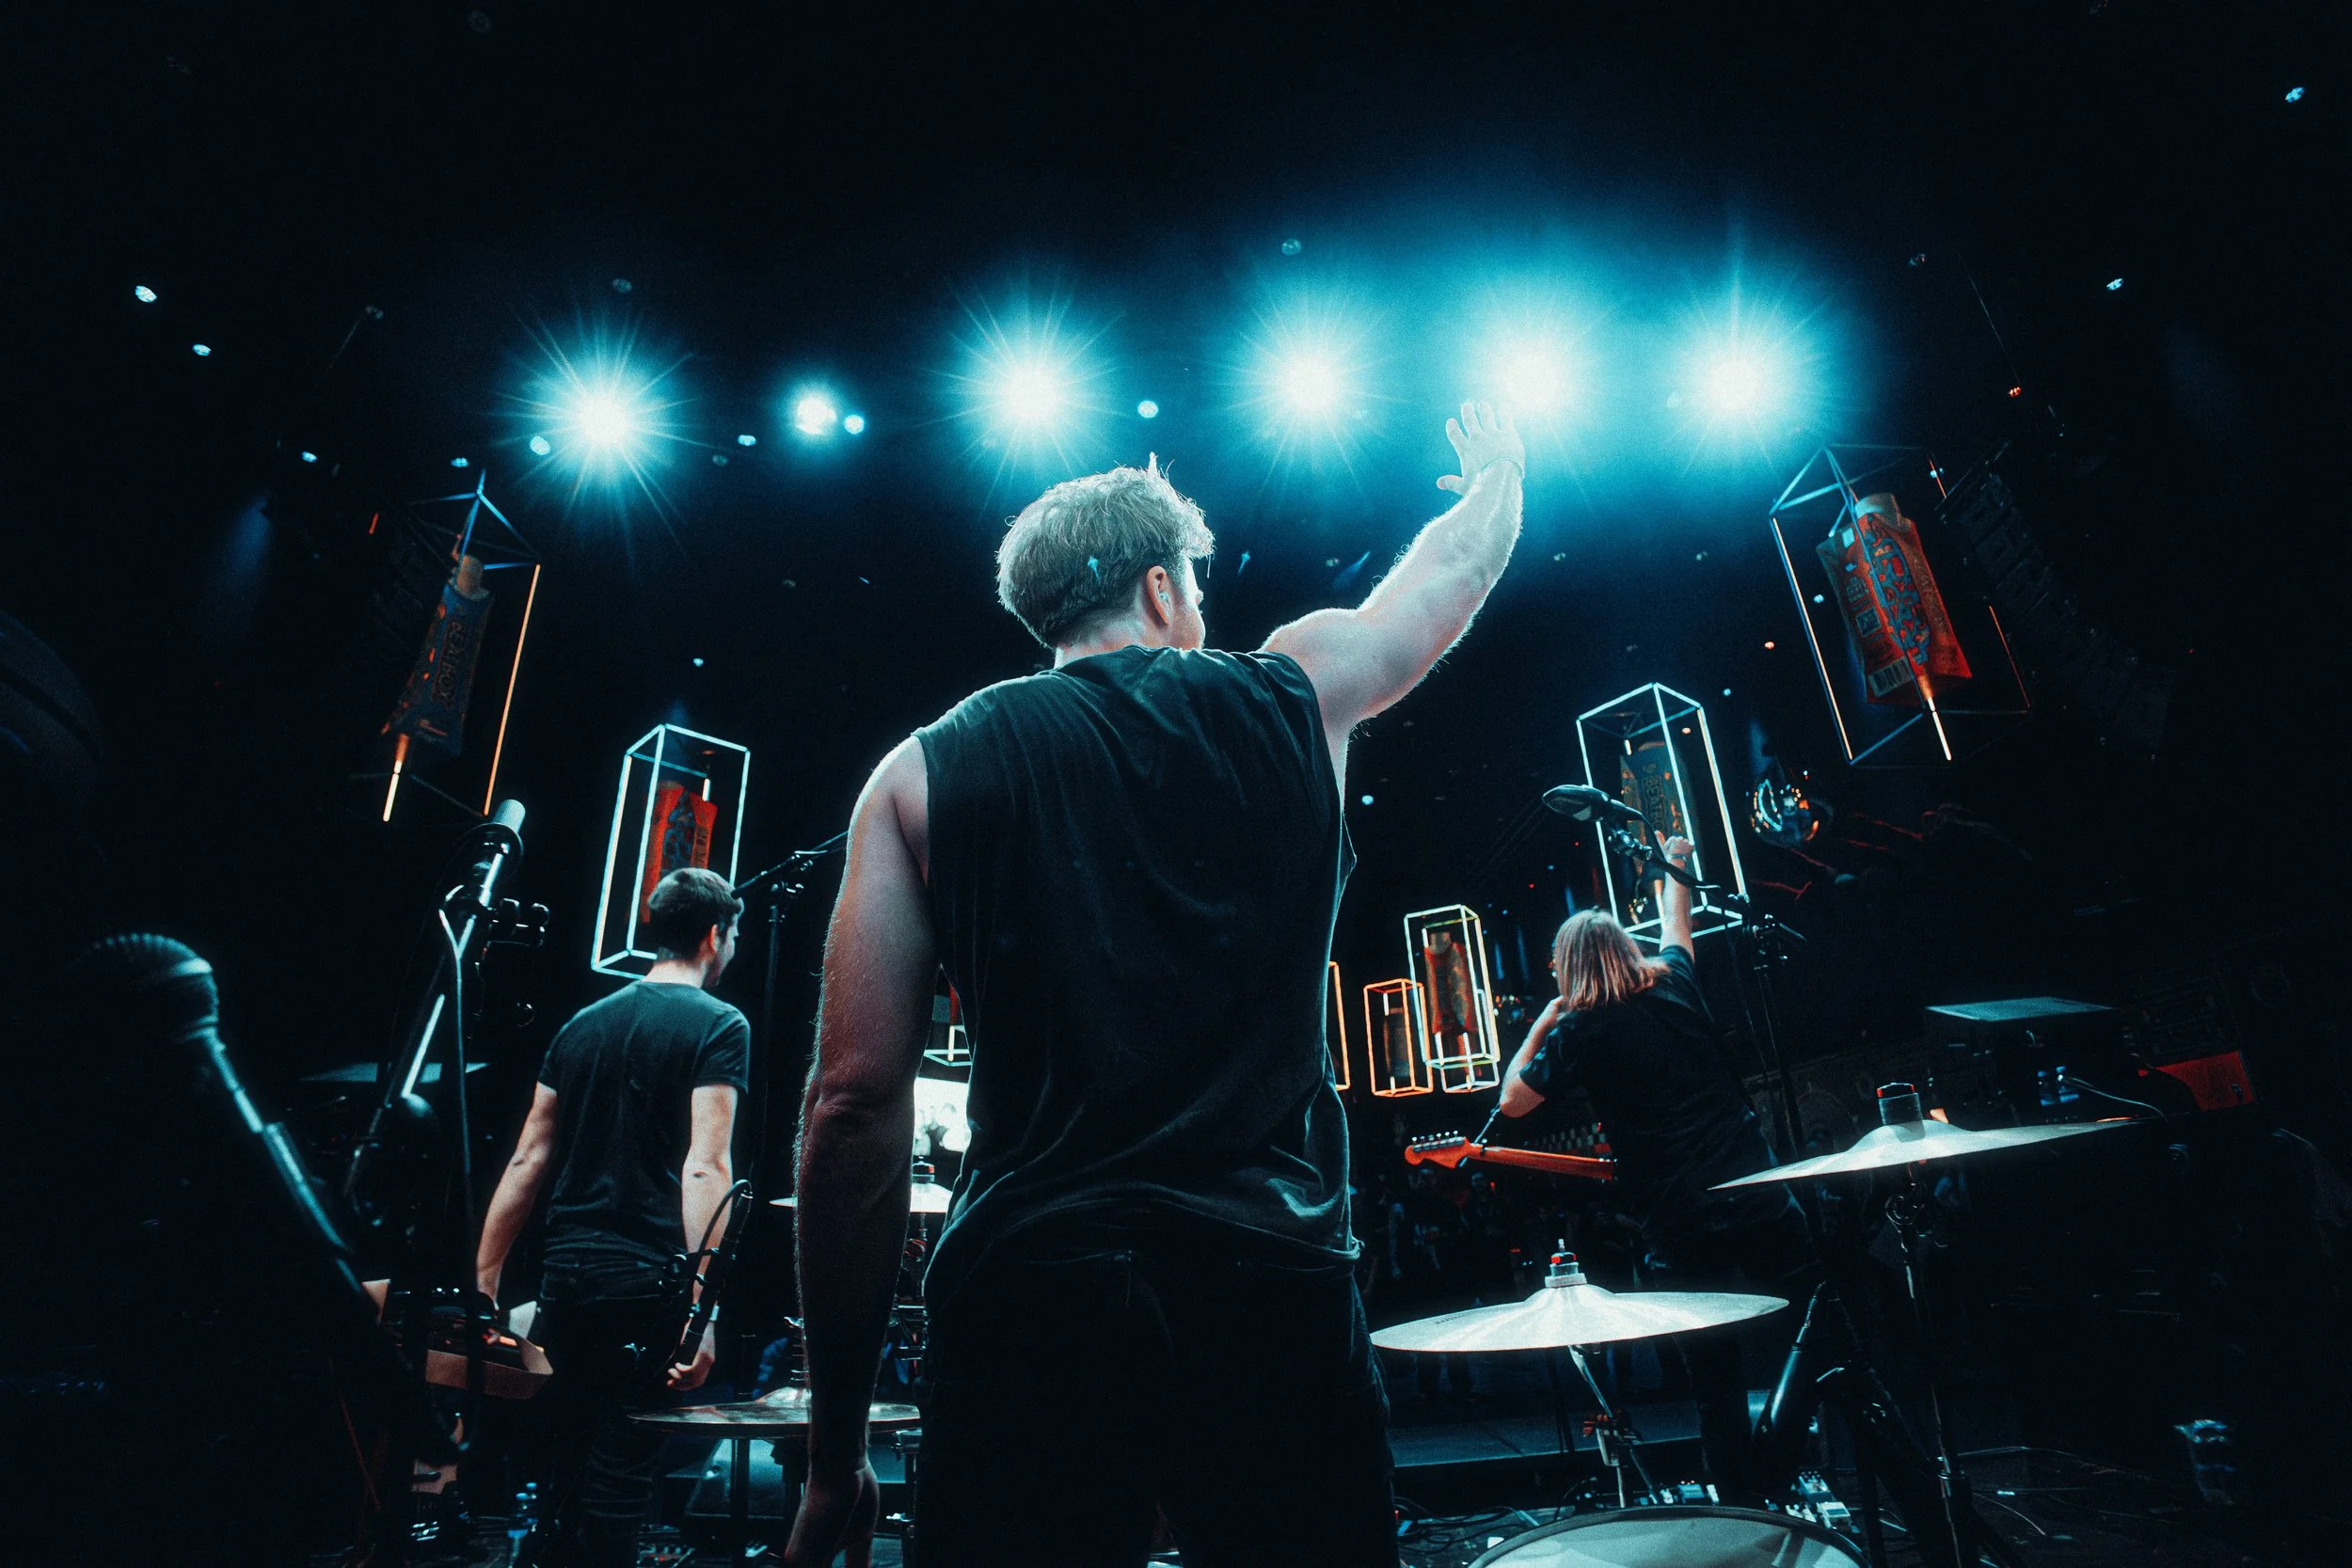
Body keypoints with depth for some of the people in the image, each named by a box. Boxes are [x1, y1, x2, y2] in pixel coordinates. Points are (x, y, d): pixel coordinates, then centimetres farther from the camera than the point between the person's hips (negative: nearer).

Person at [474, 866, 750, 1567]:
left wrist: (484, 1285, 14)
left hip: (566, 1277, 6)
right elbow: (706, 1167, -18)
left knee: (564, 1472, 19)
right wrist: (702, 1310, -19)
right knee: (617, 1483, 3)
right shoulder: (719, 1025, -8)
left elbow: (526, 1161, 10)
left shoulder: (584, 1023, 12)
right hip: (649, 1287, -6)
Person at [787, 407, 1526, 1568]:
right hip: (1274, 1294, 1)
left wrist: (835, 1453, 8)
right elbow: (1453, 573, 27)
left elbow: (854, 1101, -1)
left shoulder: (923, 773, 5)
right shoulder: (1285, 696, 6)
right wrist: (1498, 470, 51)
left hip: (1021, 1307, 1)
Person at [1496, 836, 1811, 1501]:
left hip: (1681, 1224, -3)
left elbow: (1512, 1102, -1)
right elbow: (1675, 929, 29)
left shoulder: (1579, 1029, -5)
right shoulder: (1674, 986, 6)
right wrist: (1675, 870, 46)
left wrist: (1539, 1024, 8)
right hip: (1761, 1201, 4)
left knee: (1715, 1380, 9)